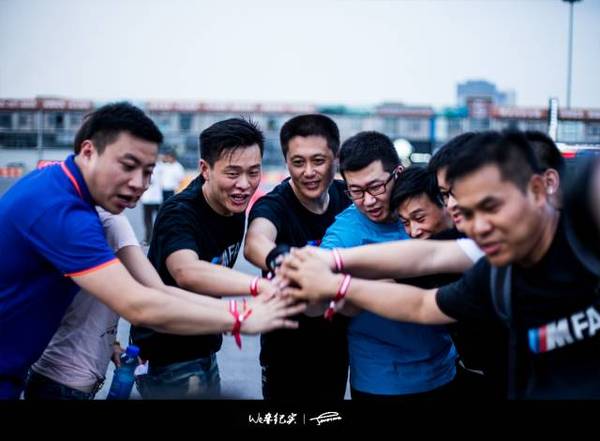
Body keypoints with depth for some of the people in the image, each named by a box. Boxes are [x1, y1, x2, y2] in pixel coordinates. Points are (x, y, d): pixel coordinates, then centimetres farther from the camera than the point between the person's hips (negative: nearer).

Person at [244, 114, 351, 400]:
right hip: (288, 349, -4)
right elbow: (254, 244, -44)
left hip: (337, 344, 4)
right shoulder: (272, 206, -23)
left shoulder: (347, 196, -8)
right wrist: (280, 258, -69)